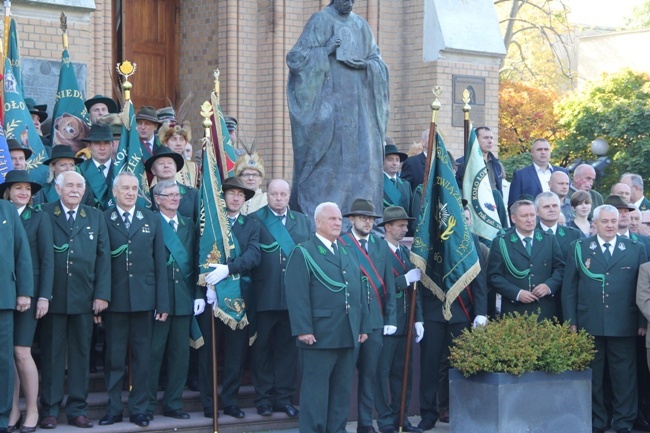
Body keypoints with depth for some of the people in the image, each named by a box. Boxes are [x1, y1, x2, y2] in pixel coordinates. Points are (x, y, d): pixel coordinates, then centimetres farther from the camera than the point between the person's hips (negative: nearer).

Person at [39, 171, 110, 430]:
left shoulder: (95, 217, 12)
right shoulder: (44, 214, 2)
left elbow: (103, 256, 7)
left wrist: (102, 294, -1)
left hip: (84, 298, 2)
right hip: (53, 297, -2)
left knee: (81, 354, 6)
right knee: (51, 354, 3)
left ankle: (77, 410, 12)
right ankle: (49, 410, 9)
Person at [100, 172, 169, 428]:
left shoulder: (152, 220, 9)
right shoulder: (102, 220, 2)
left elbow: (160, 263, 6)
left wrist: (163, 303, 1)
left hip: (144, 299, 2)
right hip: (114, 299, -2)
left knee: (142, 357, 6)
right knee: (114, 357, 4)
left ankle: (139, 410, 14)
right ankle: (114, 409, 13)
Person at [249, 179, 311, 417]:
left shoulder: (303, 221, 14)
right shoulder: (254, 219, 2)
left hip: (294, 296, 3)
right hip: (265, 296, -3)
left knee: (288, 346, 7)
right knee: (263, 347, 4)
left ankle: (284, 397, 15)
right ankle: (263, 398, 11)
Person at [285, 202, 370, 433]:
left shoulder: (348, 253, 20)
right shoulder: (303, 253, -3)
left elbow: (360, 292, 19)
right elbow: (297, 295, -12)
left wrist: (363, 326, 12)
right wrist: (303, 330, -19)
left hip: (349, 336, 7)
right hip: (319, 335, -7)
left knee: (343, 389, 10)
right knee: (316, 389, -2)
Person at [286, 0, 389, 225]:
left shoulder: (361, 25, 16)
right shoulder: (320, 21, 3)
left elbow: (378, 62, 18)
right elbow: (297, 57, -2)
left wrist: (367, 64, -4)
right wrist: (325, 51, -15)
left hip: (358, 102, 5)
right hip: (329, 97, -5)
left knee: (361, 155, -1)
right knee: (328, 155, -11)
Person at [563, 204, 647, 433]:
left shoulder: (635, 249, 7)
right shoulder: (579, 248, 7)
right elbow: (569, 287, 5)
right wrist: (571, 322, -1)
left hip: (624, 326, 0)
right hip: (589, 325, 0)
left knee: (625, 377, 3)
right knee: (592, 377, 6)